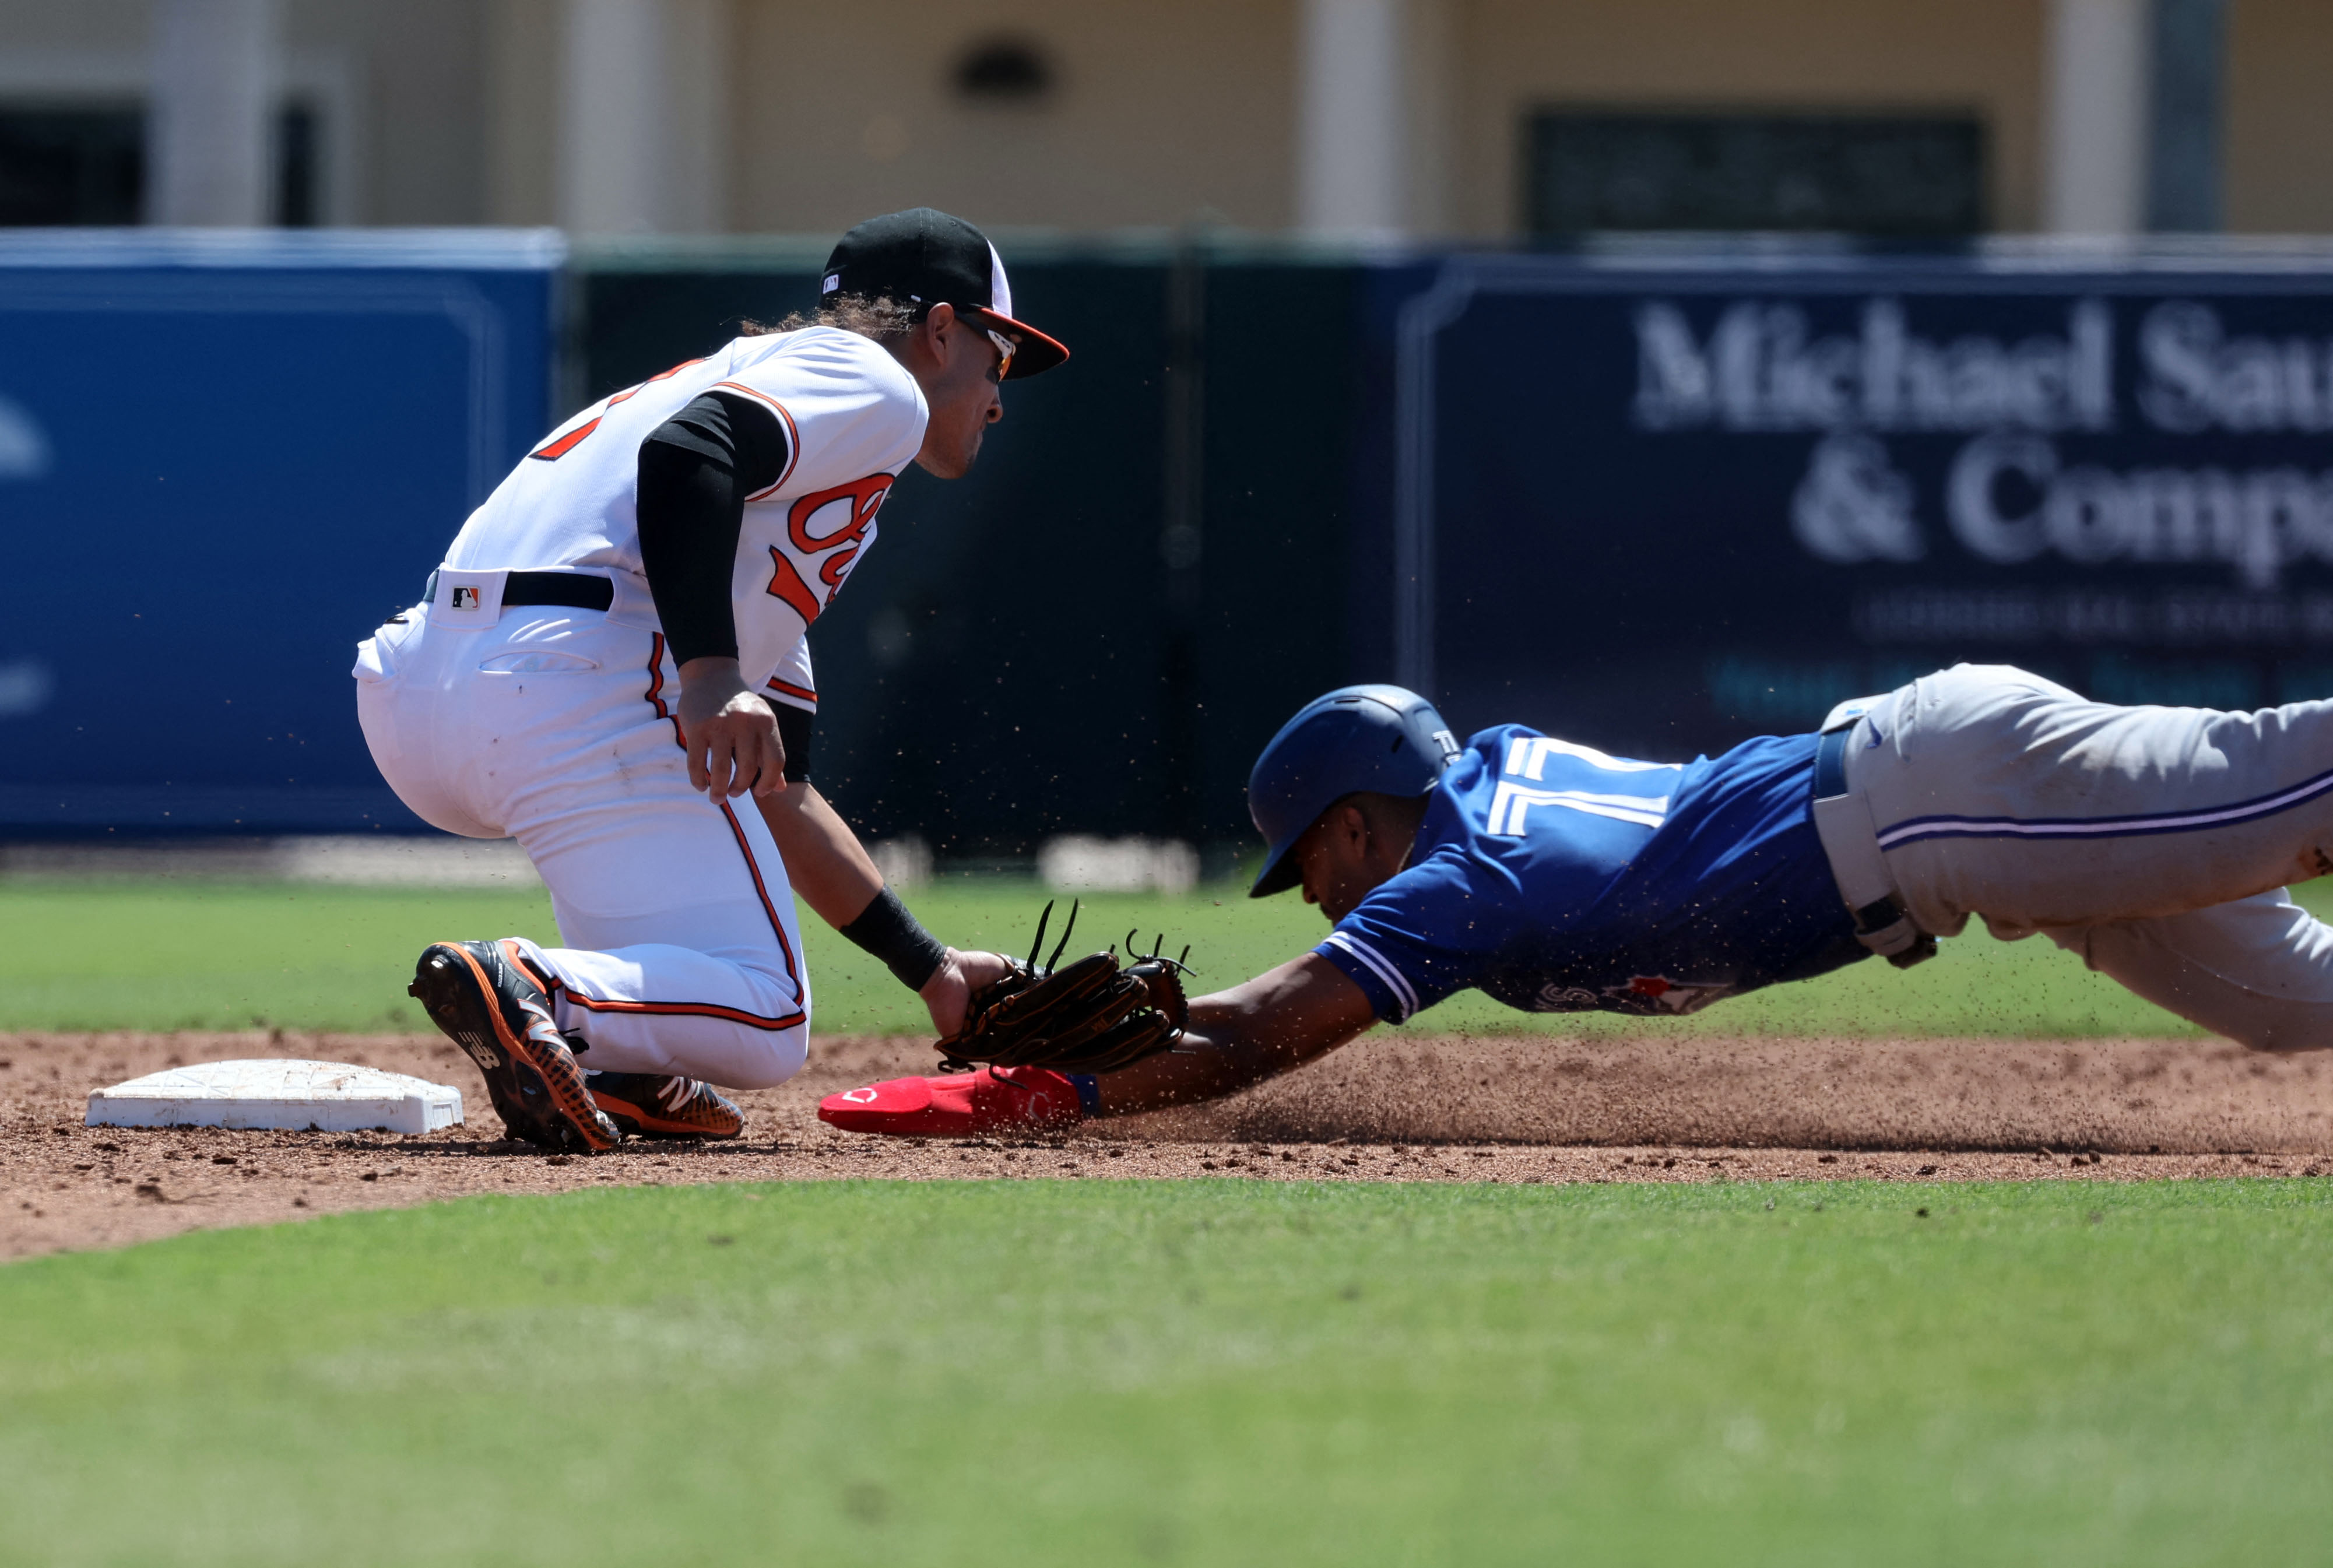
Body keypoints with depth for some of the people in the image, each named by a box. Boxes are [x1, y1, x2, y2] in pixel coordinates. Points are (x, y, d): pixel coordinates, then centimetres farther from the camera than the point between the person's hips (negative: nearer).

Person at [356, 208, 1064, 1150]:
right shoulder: (872, 383, 9)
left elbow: (774, 799, 37)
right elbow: (686, 452, -15)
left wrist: (930, 970, 38)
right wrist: (710, 674, -26)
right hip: (569, 695, -9)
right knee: (761, 1026, -6)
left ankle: (621, 1070, 17)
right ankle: (528, 994, -30)